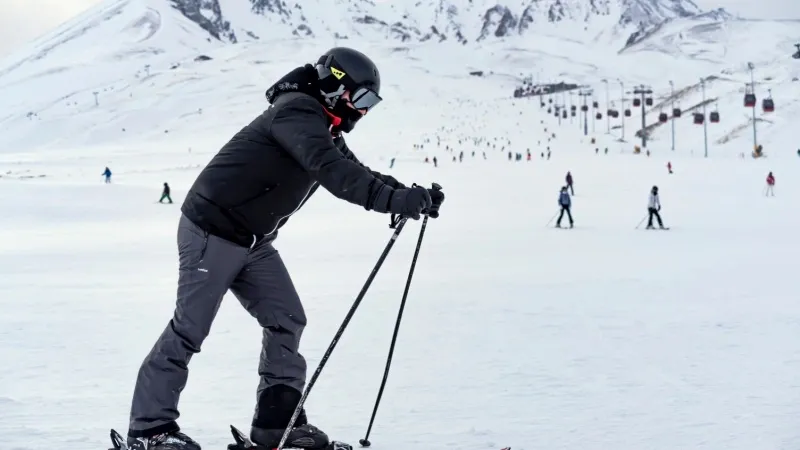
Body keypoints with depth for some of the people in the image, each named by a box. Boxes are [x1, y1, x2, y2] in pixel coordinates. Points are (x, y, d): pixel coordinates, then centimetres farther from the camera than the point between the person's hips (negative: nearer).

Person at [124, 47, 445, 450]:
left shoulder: (324, 131, 11)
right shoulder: (297, 113, -20)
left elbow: (356, 173, 12)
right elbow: (332, 171, -35)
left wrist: (410, 195, -4)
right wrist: (397, 200, -41)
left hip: (253, 242, 10)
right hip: (212, 231, -10)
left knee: (286, 321, 5)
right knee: (190, 329, -6)